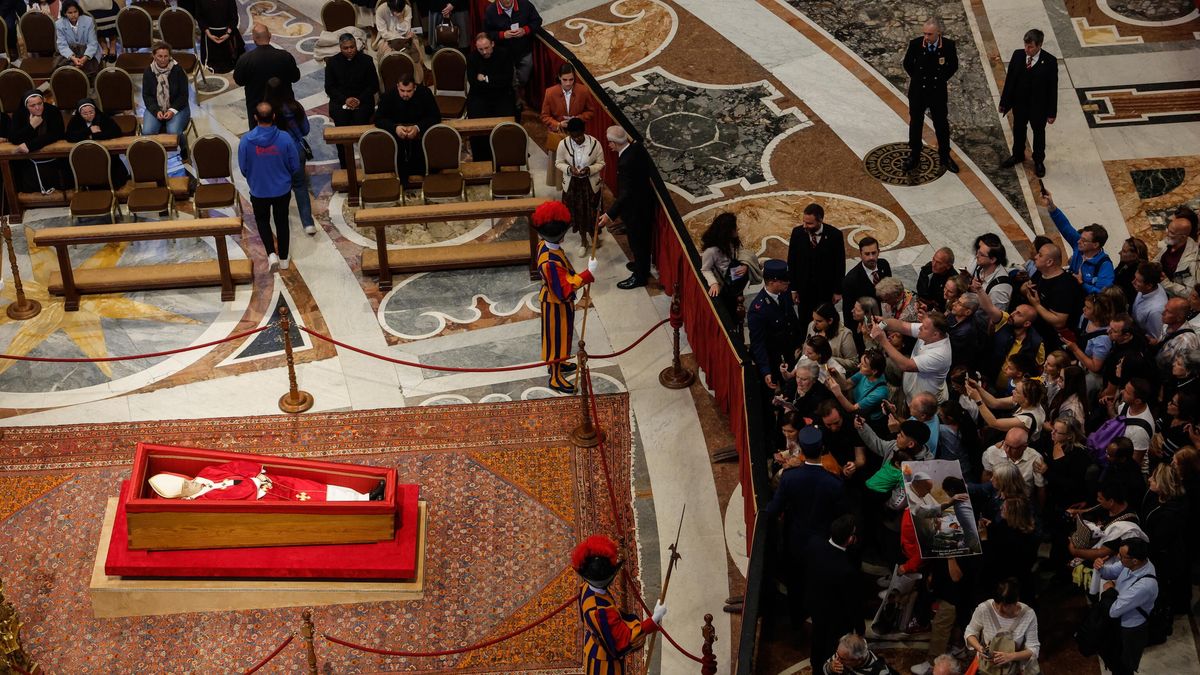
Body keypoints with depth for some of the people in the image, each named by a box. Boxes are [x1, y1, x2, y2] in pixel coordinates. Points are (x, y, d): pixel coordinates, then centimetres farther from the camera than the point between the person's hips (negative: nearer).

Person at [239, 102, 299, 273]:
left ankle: (271, 254, 7)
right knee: (282, 222, 21)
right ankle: (283, 259, 33)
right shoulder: (284, 138, -20)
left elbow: (243, 168, -7)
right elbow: (295, 166, -9)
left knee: (262, 220, 24)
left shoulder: (246, 141, -20)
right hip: (282, 190, 0)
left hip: (258, 190, 0)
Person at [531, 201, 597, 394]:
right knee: (557, 337, 11)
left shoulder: (545, 246, -12)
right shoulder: (551, 263, -40)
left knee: (560, 335, 28)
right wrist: (588, 274, -37)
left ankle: (556, 364, 50)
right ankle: (556, 378, 29)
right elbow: (565, 290, -36)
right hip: (557, 305, -8)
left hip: (555, 300, 8)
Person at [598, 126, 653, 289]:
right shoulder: (637, 147, -9)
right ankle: (642, 266, 48)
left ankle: (639, 276, 29)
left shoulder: (626, 162, -35)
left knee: (637, 241, 12)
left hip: (635, 209, -9)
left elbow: (625, 194, -33)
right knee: (643, 239, 27)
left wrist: (610, 214, -32)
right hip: (645, 202, 9)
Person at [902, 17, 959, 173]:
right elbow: (907, 64, 1)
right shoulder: (915, 44, -18)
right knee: (915, 124, 14)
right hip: (917, 92, 0)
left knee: (941, 125, 14)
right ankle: (914, 156, 31)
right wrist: (917, 79, 3)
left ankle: (945, 157, 30)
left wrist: (941, 79, -1)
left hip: (938, 92, 0)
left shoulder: (948, 45, -17)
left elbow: (953, 66, 2)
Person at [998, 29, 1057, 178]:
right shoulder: (1017, 55, -13)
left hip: (1039, 106, -3)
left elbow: (1053, 88, -15)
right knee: (1018, 130, 24)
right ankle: (1018, 155, 49)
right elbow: (1009, 80, -3)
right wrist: (1004, 102, 1)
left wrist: (1052, 112, -12)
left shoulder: (1050, 61, -22)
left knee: (1039, 133, 19)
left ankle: (1039, 161, 40)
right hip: (1019, 103, 3)